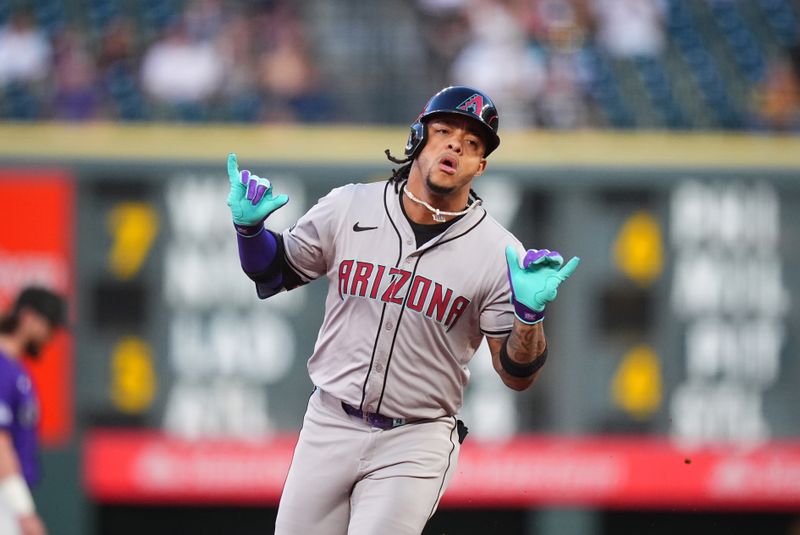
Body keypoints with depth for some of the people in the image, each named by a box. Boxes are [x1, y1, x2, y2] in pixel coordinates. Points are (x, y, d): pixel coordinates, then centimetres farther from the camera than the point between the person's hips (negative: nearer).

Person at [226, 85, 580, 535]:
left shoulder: (499, 253, -6)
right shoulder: (349, 207, 0)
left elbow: (518, 375, -5)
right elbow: (276, 273, 12)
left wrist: (530, 313, -24)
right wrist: (250, 227, -7)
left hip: (416, 442, -3)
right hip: (329, 426, 3)